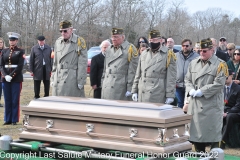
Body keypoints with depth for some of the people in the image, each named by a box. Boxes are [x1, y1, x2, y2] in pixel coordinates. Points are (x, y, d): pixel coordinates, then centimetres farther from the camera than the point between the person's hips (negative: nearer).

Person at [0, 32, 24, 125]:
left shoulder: (20, 51, 0)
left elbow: (20, 66, -8)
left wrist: (11, 76, -15)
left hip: (16, 78, -3)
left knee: (15, 100, 0)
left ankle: (14, 120, 7)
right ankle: (7, 119, 12)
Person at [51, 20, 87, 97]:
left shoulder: (79, 42, -3)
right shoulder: (58, 42, 12)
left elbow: (83, 63, -6)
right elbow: (55, 62, 16)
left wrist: (81, 81, -10)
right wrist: (53, 79, 12)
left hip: (73, 79, -5)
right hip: (58, 81, 5)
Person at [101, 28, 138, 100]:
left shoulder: (130, 49, -4)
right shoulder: (109, 49, 17)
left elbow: (132, 71, -8)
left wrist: (129, 89, -12)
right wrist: (102, 84, 16)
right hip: (107, 88, 6)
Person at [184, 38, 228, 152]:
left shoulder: (220, 65, -4)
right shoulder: (193, 63, 13)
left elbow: (218, 84, -13)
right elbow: (187, 80, 14)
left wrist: (201, 91, -16)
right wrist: (191, 90, -6)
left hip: (212, 105, -5)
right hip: (195, 105, 5)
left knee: (213, 134, -4)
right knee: (196, 132, 10)